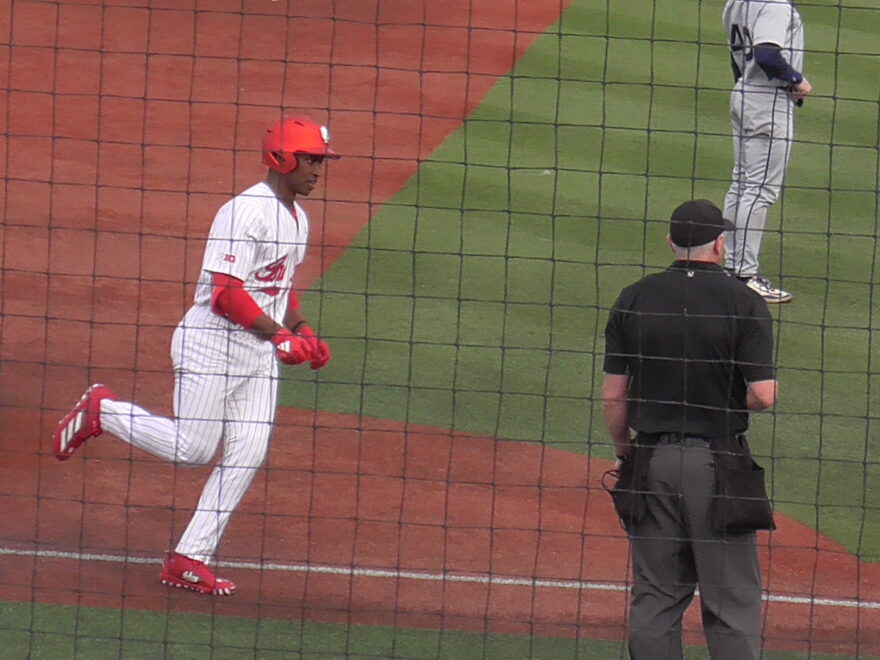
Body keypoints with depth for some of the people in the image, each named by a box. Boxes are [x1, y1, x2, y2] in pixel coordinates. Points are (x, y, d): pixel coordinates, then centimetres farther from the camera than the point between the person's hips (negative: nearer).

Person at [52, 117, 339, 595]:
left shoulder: (296, 218, 13)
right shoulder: (245, 212, -18)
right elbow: (225, 292, -24)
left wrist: (304, 331, 11)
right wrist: (280, 336, -25)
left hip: (260, 355, 9)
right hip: (212, 345, -9)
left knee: (247, 457, -1)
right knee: (193, 447, -7)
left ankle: (190, 560, 4)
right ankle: (101, 411, 16)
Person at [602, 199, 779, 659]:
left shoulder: (633, 300, 1)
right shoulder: (743, 303, -8)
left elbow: (613, 395, 0)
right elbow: (764, 395, -14)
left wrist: (623, 450, 15)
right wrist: (729, 401, 8)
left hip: (651, 460, 3)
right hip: (718, 462, -3)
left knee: (654, 597, 9)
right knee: (732, 602, 2)